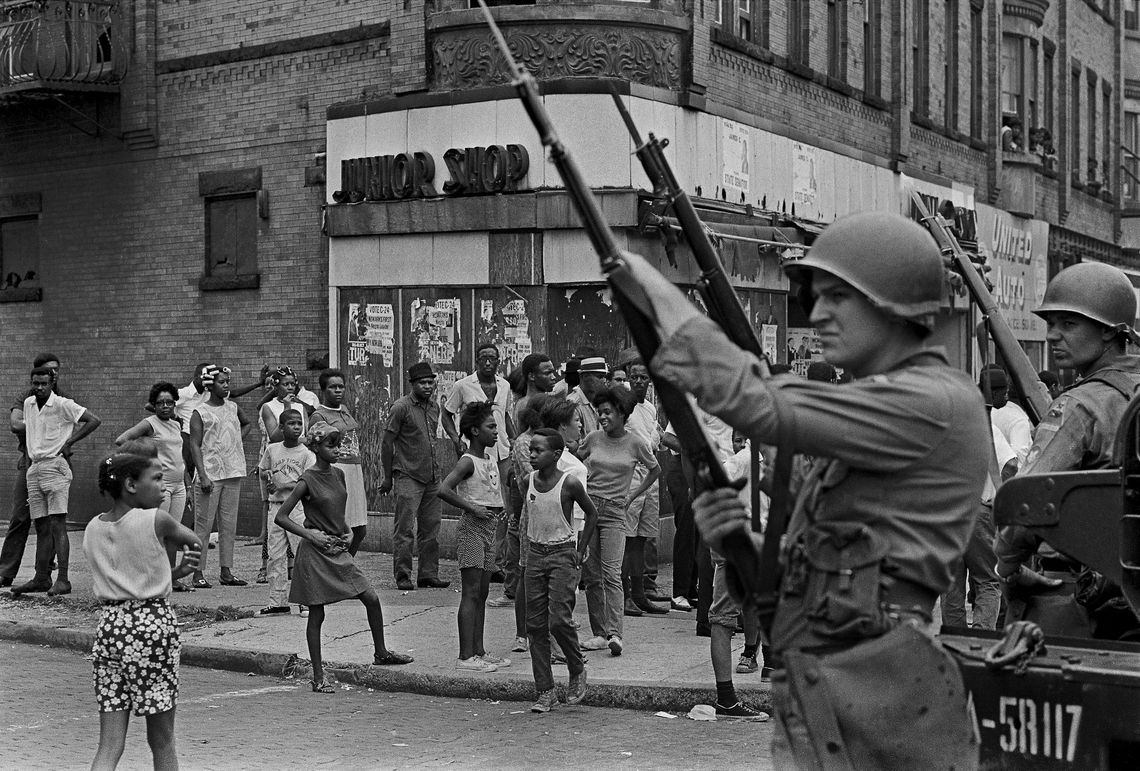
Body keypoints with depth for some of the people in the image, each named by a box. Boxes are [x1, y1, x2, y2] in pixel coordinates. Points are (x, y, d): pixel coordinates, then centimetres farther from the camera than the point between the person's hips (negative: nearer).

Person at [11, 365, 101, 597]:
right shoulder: (28, 404, 14)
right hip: (34, 469, 7)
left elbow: (94, 420, -10)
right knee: (41, 527, 8)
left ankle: (62, 580, -14)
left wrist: (69, 442, -9)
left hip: (55, 466, -7)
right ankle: (41, 579, 13)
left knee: (58, 525, -11)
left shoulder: (62, 404, -7)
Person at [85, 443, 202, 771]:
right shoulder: (155, 520, -11)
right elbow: (193, 542, 8)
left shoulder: (92, 529, 7)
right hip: (152, 628, -5)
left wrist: (176, 571, 6)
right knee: (162, 741, 11)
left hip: (109, 627, 5)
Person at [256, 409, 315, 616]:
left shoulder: (306, 453, -4)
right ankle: (277, 601, 13)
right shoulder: (272, 449, 9)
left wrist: (281, 485, -18)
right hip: (276, 505, 4)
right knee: (275, 555, 6)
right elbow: (262, 471, 22)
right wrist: (266, 476, -1)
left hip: (297, 506, -4)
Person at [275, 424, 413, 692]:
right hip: (315, 552, -6)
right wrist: (309, 533, -17)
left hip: (338, 550, 6)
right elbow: (280, 517, -12)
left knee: (372, 599, 3)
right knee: (316, 614, 1)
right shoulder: (308, 480, -13)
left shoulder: (338, 474, 8)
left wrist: (347, 531, 7)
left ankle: (380, 653, 22)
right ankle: (318, 677, 9)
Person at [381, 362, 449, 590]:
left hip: (431, 476, 7)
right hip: (407, 475, -7)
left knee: (431, 527, 8)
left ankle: (429, 574, 15)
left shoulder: (434, 407, 12)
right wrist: (388, 477, -6)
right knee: (404, 528, -5)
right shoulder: (401, 407, -8)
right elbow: (387, 442, -6)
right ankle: (403, 577, 1)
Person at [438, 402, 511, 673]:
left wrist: (499, 510, 12)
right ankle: (466, 656, -6)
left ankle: (479, 651, 17)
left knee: (482, 594, 11)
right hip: (471, 529, -8)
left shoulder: (491, 461, 13)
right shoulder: (468, 462, -13)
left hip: (489, 528, 9)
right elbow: (444, 490, -26)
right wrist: (471, 508, -20)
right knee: (471, 592, -8)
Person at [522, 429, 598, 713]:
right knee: (535, 624, 2)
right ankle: (545, 692, 8)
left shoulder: (569, 484, -12)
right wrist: (529, 546, 12)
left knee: (559, 620, -14)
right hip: (535, 554, 5)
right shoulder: (529, 481, 2)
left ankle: (578, 670, 13)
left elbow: (592, 514, 1)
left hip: (563, 554, -5)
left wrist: (580, 551, -1)